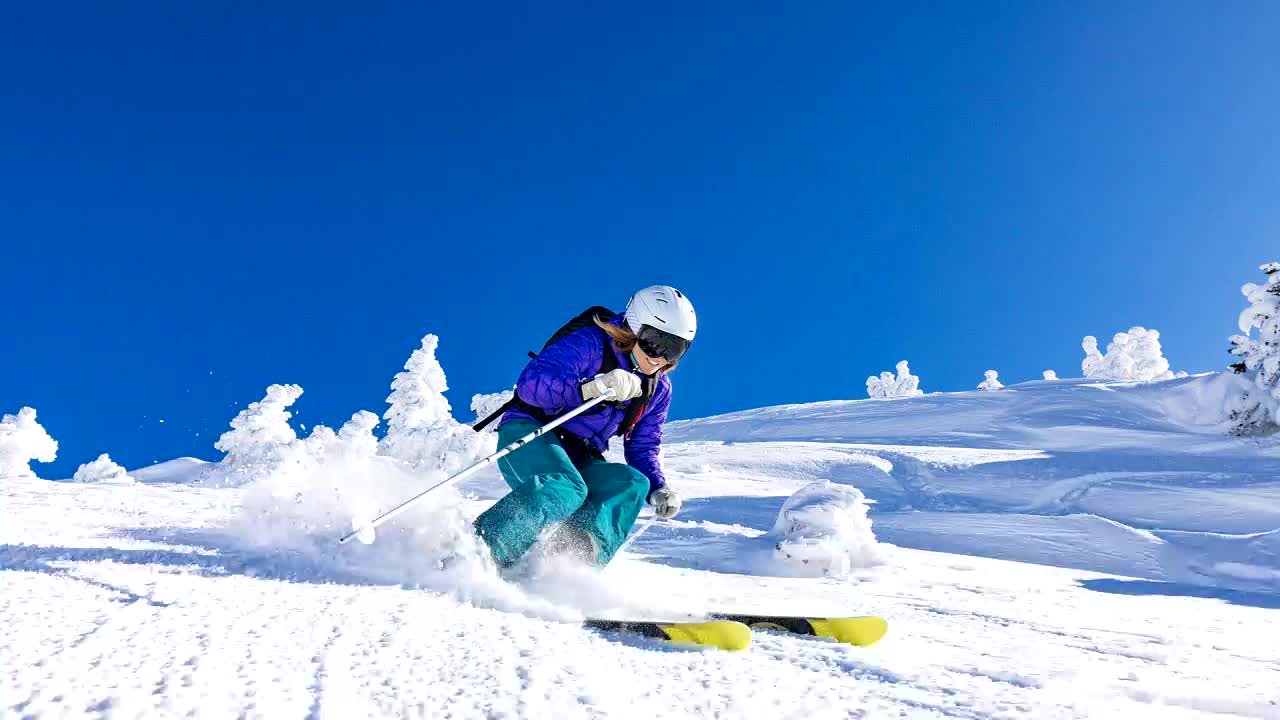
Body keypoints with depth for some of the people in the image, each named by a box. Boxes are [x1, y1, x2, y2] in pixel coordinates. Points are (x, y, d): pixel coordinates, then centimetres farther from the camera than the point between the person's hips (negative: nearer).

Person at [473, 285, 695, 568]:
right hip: (528, 432, -6)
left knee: (633, 483, -20)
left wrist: (659, 489, -3)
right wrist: (590, 388, -40)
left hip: (577, 461, 6)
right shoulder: (589, 343, -13)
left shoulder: (659, 389, 8)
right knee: (567, 489, -35)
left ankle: (580, 556, -34)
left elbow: (643, 448, 16)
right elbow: (530, 383, -25)